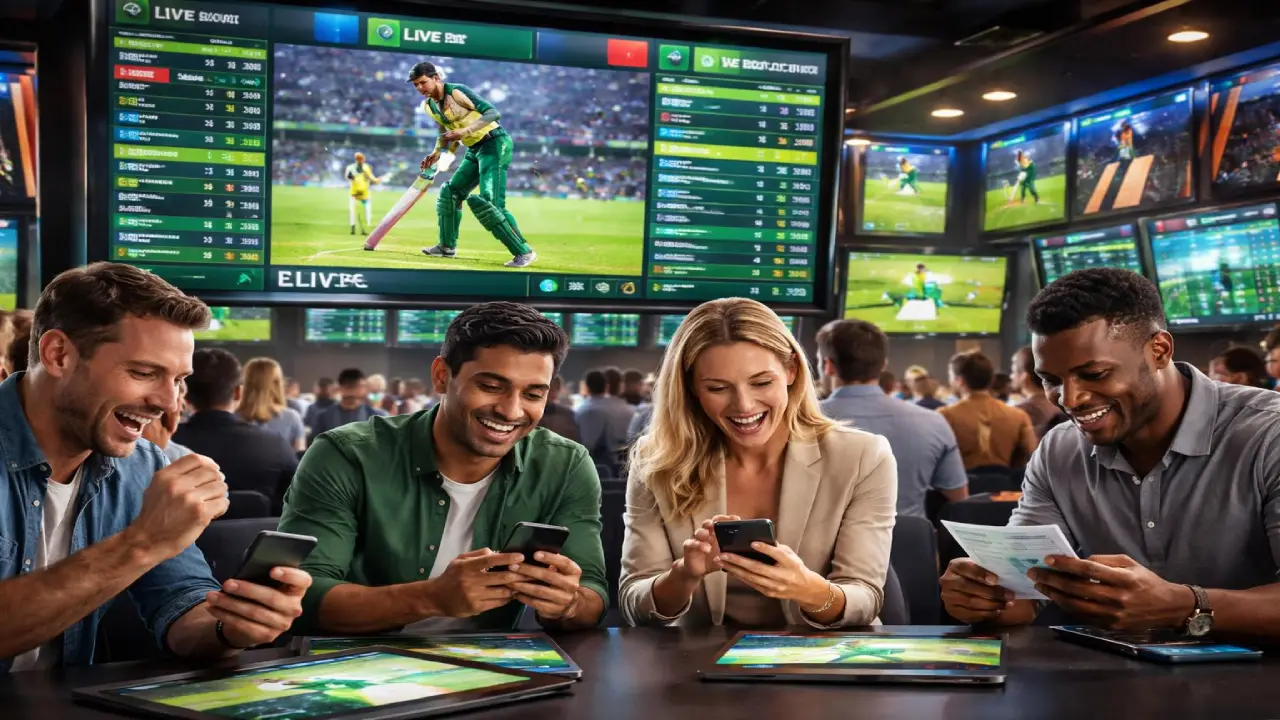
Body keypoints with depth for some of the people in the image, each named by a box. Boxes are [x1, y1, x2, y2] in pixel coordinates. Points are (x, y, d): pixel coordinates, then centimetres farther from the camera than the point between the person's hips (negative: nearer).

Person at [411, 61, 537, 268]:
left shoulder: (457, 92, -16)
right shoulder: (428, 106, 8)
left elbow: (493, 113, -22)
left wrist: (465, 131, -29)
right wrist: (437, 152, 6)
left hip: (495, 144, -9)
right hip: (475, 150, 9)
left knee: (490, 202, -19)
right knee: (450, 192, 13)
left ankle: (524, 252, -17)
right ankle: (447, 247, 28)